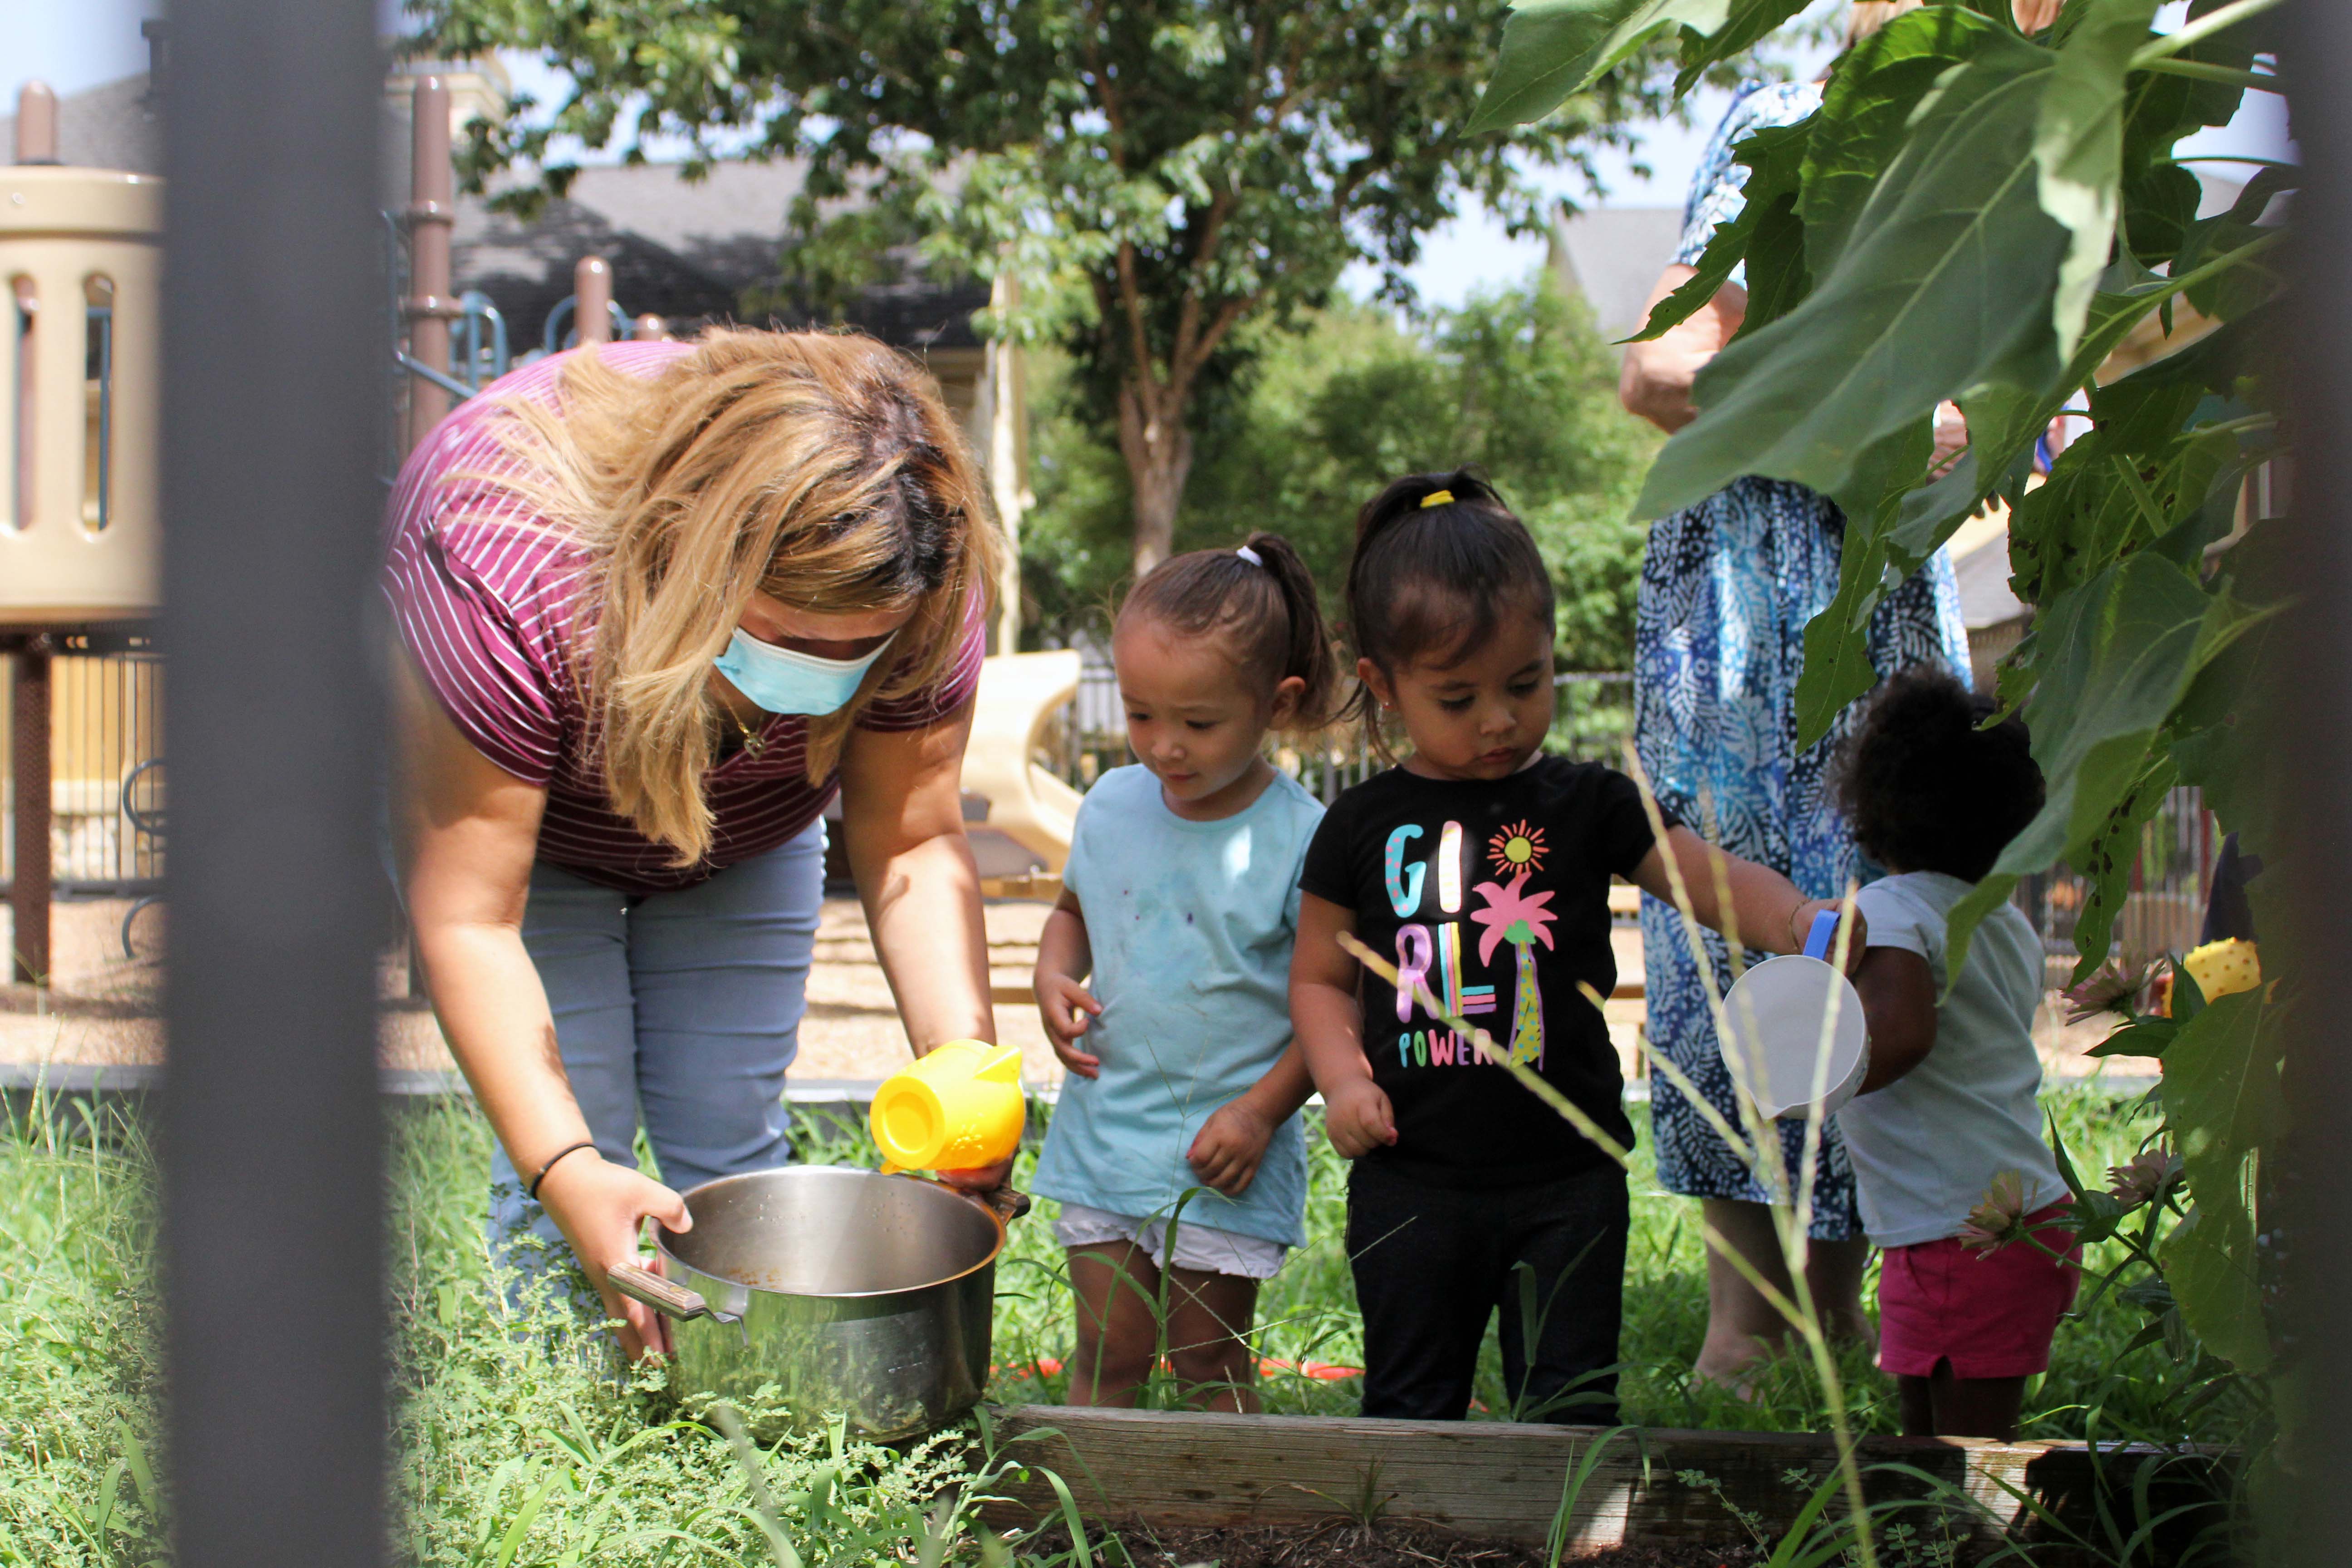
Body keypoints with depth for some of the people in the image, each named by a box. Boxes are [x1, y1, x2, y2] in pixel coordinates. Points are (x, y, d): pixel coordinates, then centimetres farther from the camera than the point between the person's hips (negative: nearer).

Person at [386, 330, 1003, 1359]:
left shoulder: (910, 588, -33)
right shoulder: (501, 573, -44)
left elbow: (911, 844, -20)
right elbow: (468, 919, -37)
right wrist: (562, 1166, -46)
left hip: (745, 834, 3)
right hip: (515, 815, -3)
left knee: (733, 1150, -1)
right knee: (573, 1171, -14)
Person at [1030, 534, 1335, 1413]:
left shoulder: (1300, 840, -14)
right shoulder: (1112, 807, 1)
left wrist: (1262, 1110, -16)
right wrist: (1053, 977, -1)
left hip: (1225, 1150, -4)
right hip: (1104, 1131, 4)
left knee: (1210, 1360, 4)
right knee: (1108, 1351, 10)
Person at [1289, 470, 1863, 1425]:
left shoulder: (1587, 806, -1)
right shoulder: (1365, 827, 1)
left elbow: (1711, 878, -11)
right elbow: (1320, 976, 10)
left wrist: (1794, 918, -32)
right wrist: (1343, 1079, -7)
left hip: (1566, 1180, 0)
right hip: (1410, 1185, 1)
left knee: (1569, 1412, 6)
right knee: (1409, 1409, 11)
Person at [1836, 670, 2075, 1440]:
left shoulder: (1888, 910, -12)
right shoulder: (2009, 924, 15)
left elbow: (1901, 1035, -28)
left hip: (1960, 1234, -9)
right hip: (2028, 1214, 9)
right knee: (1925, 1432, 17)